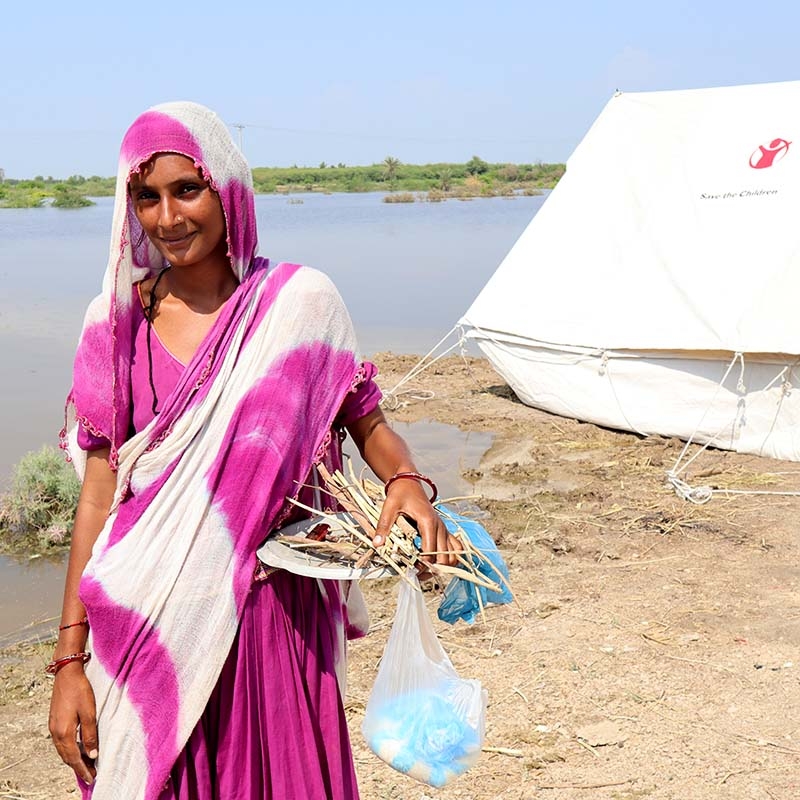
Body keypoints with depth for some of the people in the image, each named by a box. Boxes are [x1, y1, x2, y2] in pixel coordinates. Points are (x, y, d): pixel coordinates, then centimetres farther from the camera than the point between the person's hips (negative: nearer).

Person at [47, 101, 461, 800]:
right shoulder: (118, 322, 1)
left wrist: (406, 482, -17)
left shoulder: (300, 301, -3)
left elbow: (368, 424, 6)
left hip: (271, 611, -1)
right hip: (148, 619, 1)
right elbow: (98, 495, 0)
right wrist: (70, 660, -3)